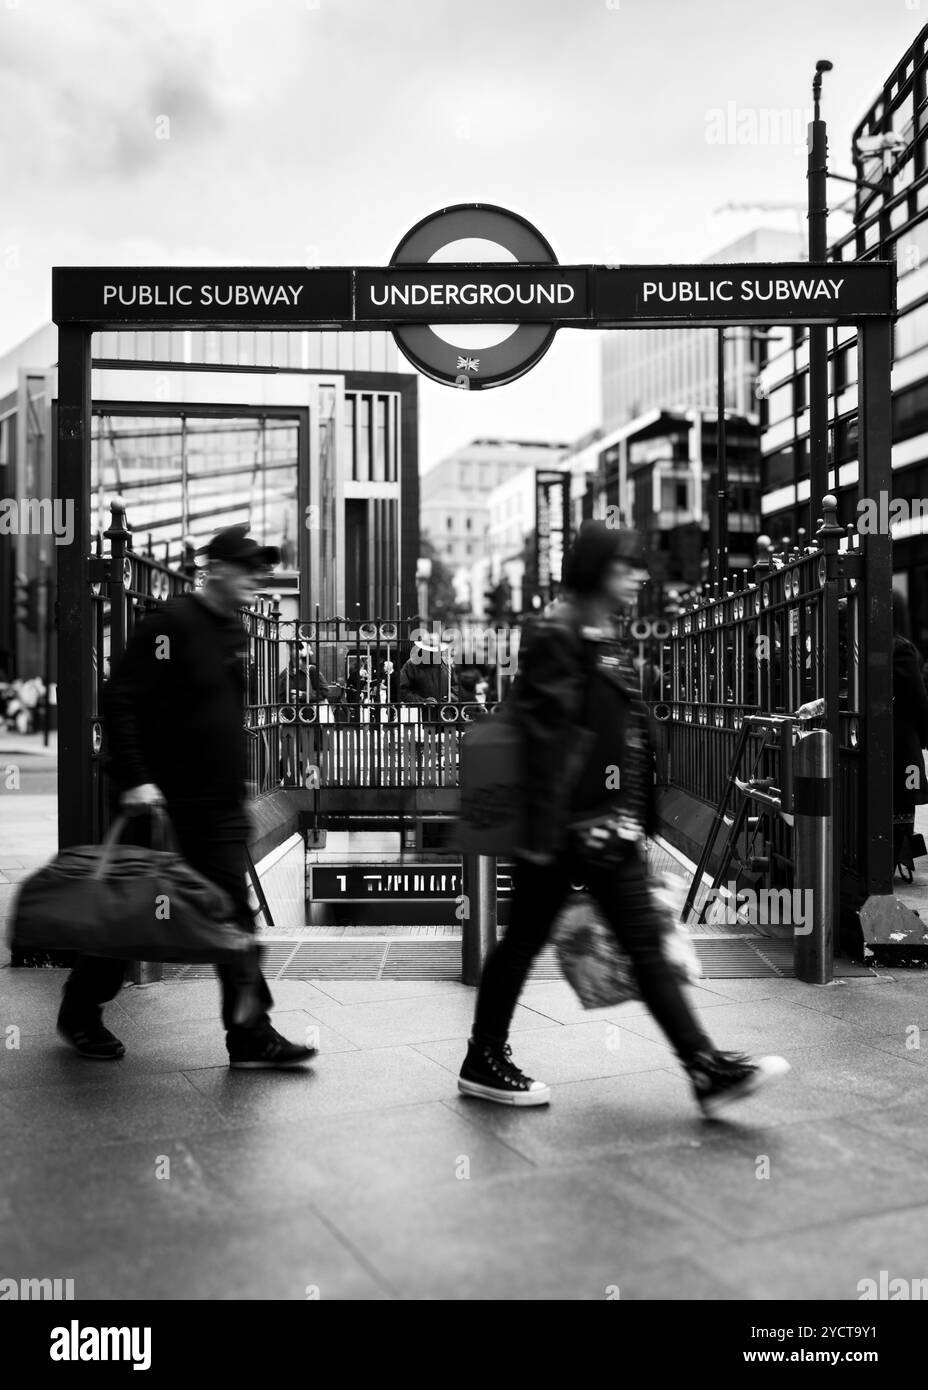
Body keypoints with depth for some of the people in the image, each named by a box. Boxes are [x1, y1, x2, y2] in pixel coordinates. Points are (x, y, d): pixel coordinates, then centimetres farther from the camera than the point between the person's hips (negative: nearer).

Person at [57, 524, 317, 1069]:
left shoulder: (235, 628, 12)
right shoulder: (171, 624, -13)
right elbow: (121, 701, -17)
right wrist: (134, 780, -23)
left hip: (224, 805, 7)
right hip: (169, 802, -7)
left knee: (235, 915, 6)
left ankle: (249, 1030, 12)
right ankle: (81, 1013, 26)